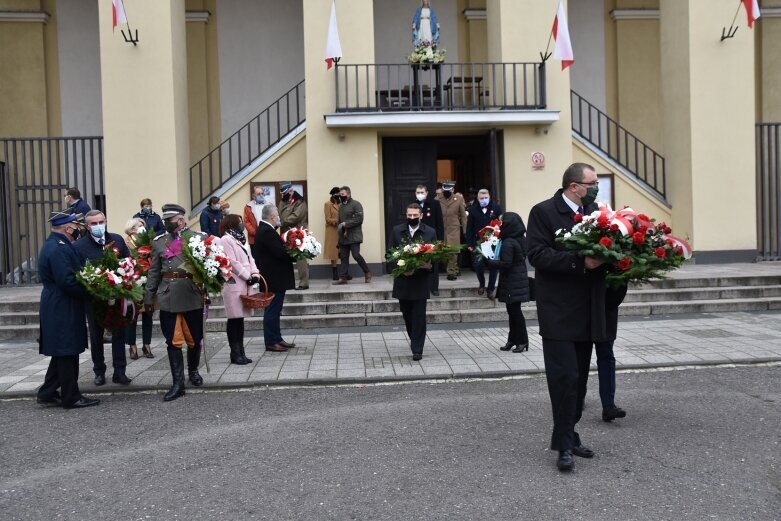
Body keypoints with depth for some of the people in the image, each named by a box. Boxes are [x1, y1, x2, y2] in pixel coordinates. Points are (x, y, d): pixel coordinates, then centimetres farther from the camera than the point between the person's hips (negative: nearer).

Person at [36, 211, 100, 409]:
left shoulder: (53, 244, 14)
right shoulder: (58, 248, -19)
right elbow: (67, 281, -25)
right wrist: (89, 294, -15)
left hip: (57, 308, 10)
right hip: (63, 310, -10)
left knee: (62, 354, 17)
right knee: (67, 353, -1)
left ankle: (47, 393, 25)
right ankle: (71, 398, 9)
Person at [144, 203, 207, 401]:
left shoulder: (199, 238, 1)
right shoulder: (158, 242, 9)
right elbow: (154, 272, 12)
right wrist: (149, 297, 11)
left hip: (193, 295, -2)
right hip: (168, 297, 2)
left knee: (194, 339, 11)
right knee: (173, 341, 1)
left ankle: (193, 370, 36)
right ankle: (178, 384, 8)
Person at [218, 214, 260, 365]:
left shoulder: (240, 239, 20)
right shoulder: (226, 240, -7)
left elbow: (250, 258, 15)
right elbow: (233, 263, -14)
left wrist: (254, 273, -2)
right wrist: (248, 276, -11)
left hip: (244, 285, 8)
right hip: (234, 285, -8)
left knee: (240, 318, 10)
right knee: (234, 319, -4)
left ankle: (240, 352, 15)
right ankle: (235, 354, 3)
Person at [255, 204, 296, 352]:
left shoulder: (264, 230, 12)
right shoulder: (267, 232, -21)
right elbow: (280, 252, -25)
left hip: (273, 277, 11)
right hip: (274, 278, -11)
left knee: (274, 310, 16)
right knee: (272, 310, -2)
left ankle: (277, 338, 25)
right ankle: (271, 342, 5)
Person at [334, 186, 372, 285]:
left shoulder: (356, 204, -5)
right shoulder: (341, 207, 18)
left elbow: (359, 219, -14)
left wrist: (345, 224, -16)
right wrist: (339, 227, 6)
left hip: (354, 236, -7)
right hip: (343, 237, 7)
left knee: (356, 255, -11)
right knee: (343, 257, 4)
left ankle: (367, 273, 8)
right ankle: (342, 278, 5)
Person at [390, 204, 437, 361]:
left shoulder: (430, 232, 0)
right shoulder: (397, 230, 4)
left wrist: (430, 264, -19)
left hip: (421, 281, -2)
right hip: (403, 280, 2)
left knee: (419, 316, -2)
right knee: (407, 314, 14)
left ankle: (417, 349, 4)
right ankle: (414, 340, 37)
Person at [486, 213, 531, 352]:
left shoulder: (508, 243, -19)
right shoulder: (521, 240, 7)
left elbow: (506, 263, -22)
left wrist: (488, 262, -11)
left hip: (511, 283, -9)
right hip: (519, 280, 9)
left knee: (514, 311, 0)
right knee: (513, 310, 15)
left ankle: (522, 341, 7)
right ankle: (513, 339, 23)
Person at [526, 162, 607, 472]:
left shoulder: (594, 212, 11)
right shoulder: (543, 212, -7)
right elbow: (537, 254, -17)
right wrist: (579, 262, -24)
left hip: (587, 312, 7)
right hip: (559, 312, -6)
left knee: (579, 378, 13)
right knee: (565, 377, -8)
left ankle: (568, 436, 26)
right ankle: (565, 444, 2)